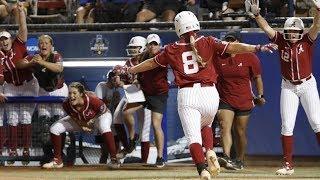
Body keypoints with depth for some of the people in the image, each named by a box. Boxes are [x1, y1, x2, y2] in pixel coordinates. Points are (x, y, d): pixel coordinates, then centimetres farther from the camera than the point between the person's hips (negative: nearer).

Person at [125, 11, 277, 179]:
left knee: (193, 137, -6)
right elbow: (232, 47, -3)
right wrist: (258, 48, -3)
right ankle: (210, 152, 0)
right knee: (205, 125, 28)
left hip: (186, 95, -1)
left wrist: (130, 70, 36)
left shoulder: (172, 50, 8)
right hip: (209, 93, 1)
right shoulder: (208, 42, 5)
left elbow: (151, 63, 21)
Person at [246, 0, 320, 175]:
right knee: (287, 126, -1)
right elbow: (266, 28, -12)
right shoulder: (281, 41, -4)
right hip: (288, 87, 2)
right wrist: (256, 14, -27)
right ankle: (288, 165, 4)